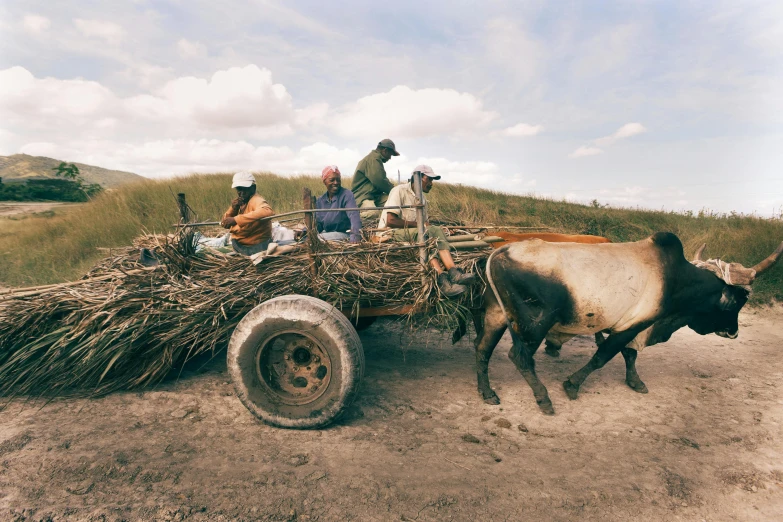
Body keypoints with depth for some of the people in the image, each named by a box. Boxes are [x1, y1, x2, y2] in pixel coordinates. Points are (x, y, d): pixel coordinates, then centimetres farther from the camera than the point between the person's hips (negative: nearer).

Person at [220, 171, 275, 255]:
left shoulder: (256, 200, -18)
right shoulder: (240, 202, 7)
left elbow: (268, 212, -43)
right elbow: (225, 224, 10)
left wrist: (236, 219, -41)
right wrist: (233, 208, -10)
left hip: (254, 248, -8)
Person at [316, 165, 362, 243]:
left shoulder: (347, 195, -9)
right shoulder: (320, 201, 13)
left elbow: (354, 215, -26)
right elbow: (317, 222, 15)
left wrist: (356, 235, -44)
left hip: (343, 234, -6)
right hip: (325, 234, 6)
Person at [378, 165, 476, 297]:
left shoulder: (422, 199, 17)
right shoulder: (400, 191, -8)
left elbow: (426, 223, 17)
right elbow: (390, 221, -18)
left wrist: (428, 226, -7)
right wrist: (417, 225, -16)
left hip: (411, 234, 7)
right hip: (389, 235, -7)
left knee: (436, 230, -16)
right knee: (424, 232, -31)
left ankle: (453, 272, -33)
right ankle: (442, 280, -43)